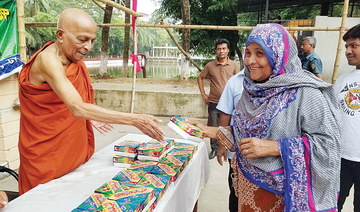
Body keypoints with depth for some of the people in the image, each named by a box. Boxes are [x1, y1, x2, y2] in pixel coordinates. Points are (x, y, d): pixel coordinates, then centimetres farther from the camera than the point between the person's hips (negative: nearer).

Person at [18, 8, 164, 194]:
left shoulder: (73, 58, 2)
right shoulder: (48, 60, -24)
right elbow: (78, 109, -36)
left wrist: (88, 116, 0)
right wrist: (135, 120, -39)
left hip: (73, 147, 8)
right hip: (45, 153, -7)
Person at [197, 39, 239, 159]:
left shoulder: (234, 65, 1)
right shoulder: (210, 66, 0)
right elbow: (200, 78, 11)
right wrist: (203, 94, 4)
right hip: (214, 103, 0)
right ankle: (214, 149, 26)